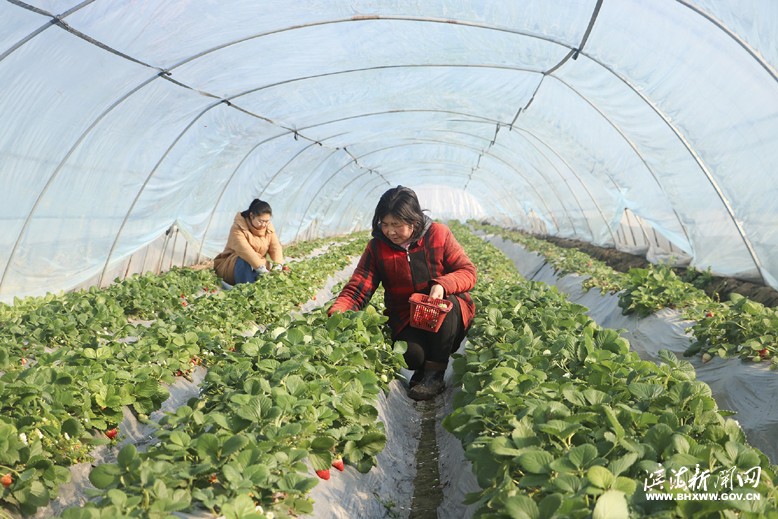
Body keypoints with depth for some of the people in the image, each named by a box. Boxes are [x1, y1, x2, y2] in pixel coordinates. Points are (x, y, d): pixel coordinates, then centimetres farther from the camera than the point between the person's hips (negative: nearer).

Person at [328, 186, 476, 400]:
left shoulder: (438, 234, -7)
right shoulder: (377, 247, -3)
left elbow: (468, 272, -7)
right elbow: (356, 289, -10)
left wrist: (443, 284, -29)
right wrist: (336, 314, -29)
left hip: (448, 317, 1)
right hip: (406, 322, 0)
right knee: (411, 354, -32)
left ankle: (435, 374, -18)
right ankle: (422, 368, 8)